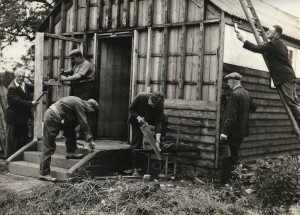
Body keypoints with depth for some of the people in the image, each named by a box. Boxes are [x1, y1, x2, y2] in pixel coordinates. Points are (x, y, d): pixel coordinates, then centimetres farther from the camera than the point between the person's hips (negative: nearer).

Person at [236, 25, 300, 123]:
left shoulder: (273, 44, -11)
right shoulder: (280, 44, 21)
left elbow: (257, 49, -17)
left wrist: (243, 40, -11)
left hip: (284, 78, -10)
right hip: (289, 76, 10)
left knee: (292, 102, -12)